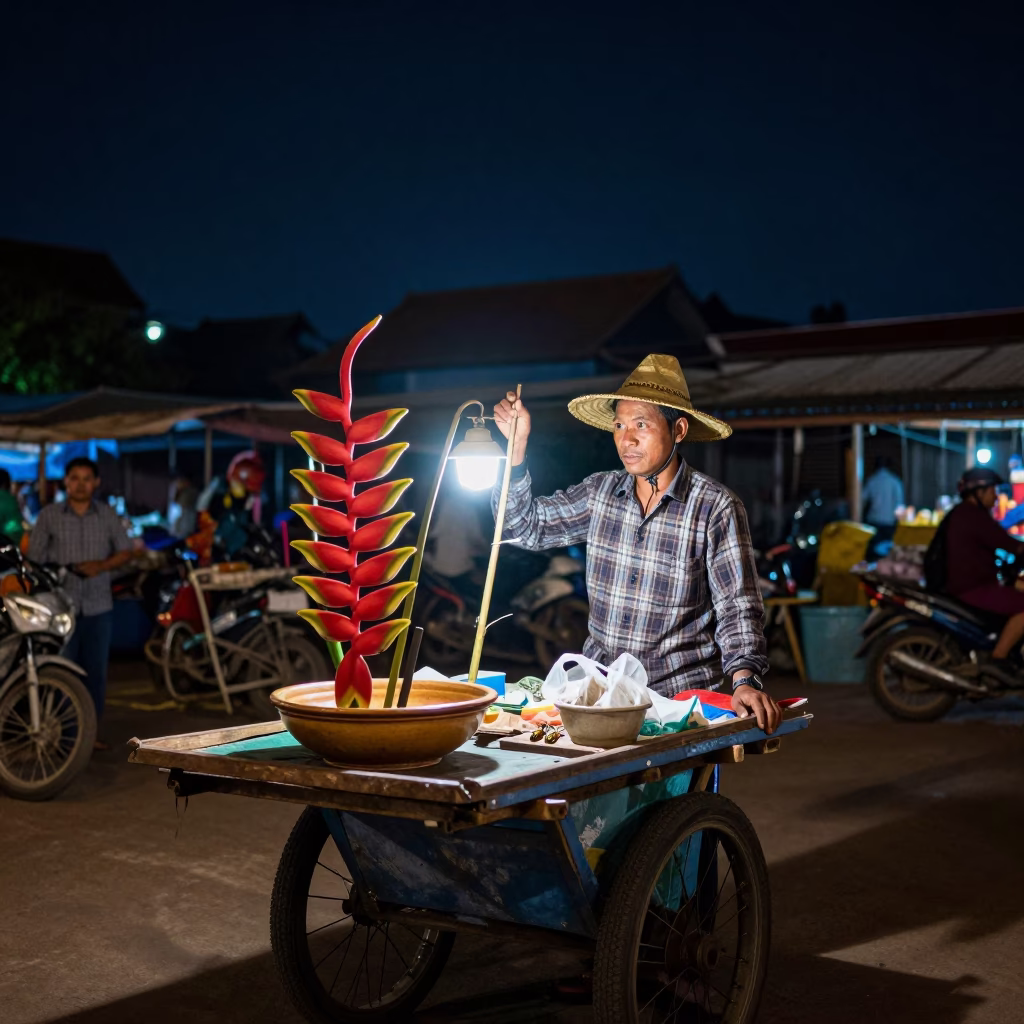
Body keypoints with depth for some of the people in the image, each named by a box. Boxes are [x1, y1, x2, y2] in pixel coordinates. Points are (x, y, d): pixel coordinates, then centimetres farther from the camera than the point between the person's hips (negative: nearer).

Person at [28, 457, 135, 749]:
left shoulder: (107, 515, 7)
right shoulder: (48, 515, 2)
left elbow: (125, 552, 9)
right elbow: (35, 559, 1)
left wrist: (102, 565, -10)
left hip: (99, 607, 2)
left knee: (96, 672, 8)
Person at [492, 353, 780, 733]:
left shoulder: (715, 508, -6)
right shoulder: (601, 492, 7)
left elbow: (737, 608, -8)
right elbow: (526, 525, 15)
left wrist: (745, 681, -24)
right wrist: (517, 445, 5)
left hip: (679, 694, -3)